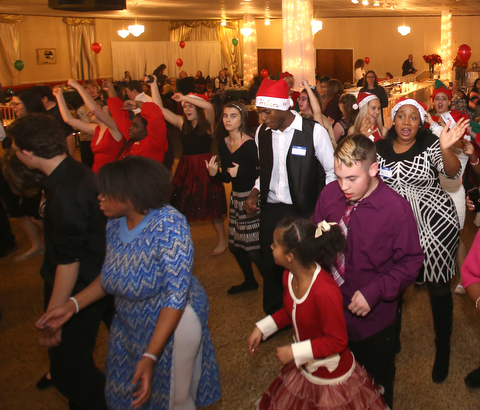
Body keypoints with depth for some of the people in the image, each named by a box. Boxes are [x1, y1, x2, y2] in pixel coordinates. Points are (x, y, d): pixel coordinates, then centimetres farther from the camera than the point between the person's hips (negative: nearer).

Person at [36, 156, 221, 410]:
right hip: (128, 327, 7)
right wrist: (72, 306, -5)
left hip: (172, 325, -6)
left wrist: (149, 356, -33)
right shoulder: (116, 222, -6)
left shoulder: (168, 225, -27)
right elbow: (110, 275, 7)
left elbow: (176, 295, -29)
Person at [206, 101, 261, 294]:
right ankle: (249, 281, 39)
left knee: (255, 249, -5)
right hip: (236, 197, 8)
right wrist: (214, 173, -8)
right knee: (235, 245, 17)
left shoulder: (250, 144, -15)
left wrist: (241, 171, -26)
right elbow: (227, 177, 11)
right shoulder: (223, 144, 7)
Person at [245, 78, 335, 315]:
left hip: (304, 211, -4)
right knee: (270, 265, 12)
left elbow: (332, 171, -5)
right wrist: (255, 193, 2)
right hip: (271, 210, 5)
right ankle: (273, 316, 35)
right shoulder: (262, 132, 4)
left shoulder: (314, 131, -11)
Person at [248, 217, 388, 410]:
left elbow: (337, 341, -26)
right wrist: (261, 328, -1)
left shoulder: (325, 291, -35)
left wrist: (294, 352, -24)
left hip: (331, 378, -7)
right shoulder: (289, 275, -11)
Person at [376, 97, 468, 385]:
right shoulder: (380, 148, 2)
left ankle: (443, 348, 26)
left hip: (435, 224, -3)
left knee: (439, 286, 7)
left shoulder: (431, 144, -7)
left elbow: (453, 173, -20)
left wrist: (446, 148, -38)